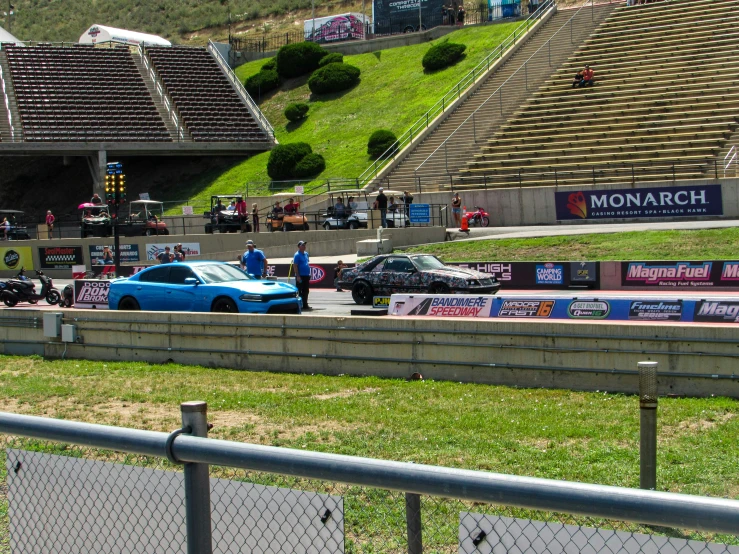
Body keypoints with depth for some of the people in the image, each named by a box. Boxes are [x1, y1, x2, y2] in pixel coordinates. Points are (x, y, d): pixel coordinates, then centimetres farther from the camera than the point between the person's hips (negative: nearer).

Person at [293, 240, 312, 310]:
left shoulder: (306, 254, 13)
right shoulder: (297, 255, -11)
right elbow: (295, 266, -15)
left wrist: (309, 273, 15)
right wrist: (297, 276, -20)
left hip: (306, 276, 8)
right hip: (300, 276, -8)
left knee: (305, 291, 12)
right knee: (299, 291, -3)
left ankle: (305, 305, 19)